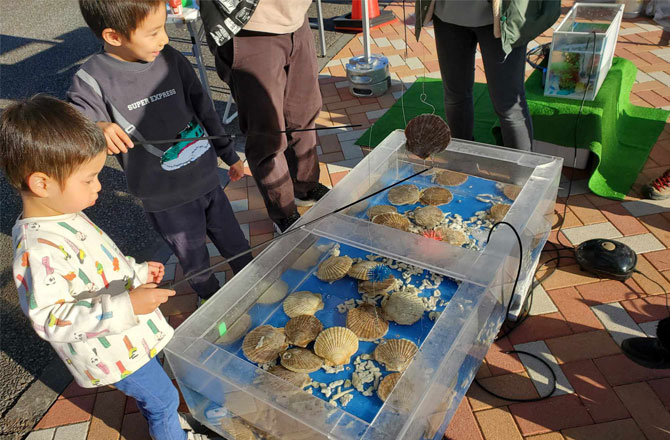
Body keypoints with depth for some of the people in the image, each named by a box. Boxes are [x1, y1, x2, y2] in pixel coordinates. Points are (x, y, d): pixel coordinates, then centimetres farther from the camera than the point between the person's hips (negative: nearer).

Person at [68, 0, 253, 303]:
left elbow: (204, 109, 6)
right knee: (194, 259, 18)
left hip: (208, 180, 4)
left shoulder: (170, 59, -4)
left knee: (235, 243, 22)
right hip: (166, 201, -3)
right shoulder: (92, 81, -16)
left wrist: (230, 155, 14)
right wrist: (96, 131, -39)